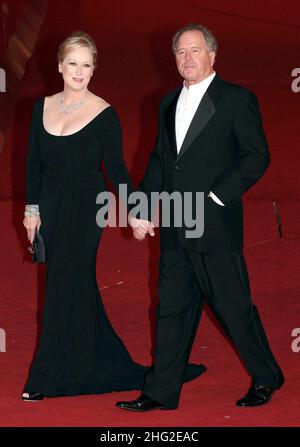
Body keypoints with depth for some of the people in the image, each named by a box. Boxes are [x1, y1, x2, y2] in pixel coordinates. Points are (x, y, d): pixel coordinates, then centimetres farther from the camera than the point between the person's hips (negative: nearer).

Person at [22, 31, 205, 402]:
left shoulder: (104, 114, -6)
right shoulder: (43, 107, 7)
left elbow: (116, 168, -4)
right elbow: (34, 162, 10)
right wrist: (32, 208, 7)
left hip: (85, 209, -5)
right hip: (51, 208, 5)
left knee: (65, 289, -3)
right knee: (78, 288, 11)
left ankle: (51, 378, 7)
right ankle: (108, 366, 24)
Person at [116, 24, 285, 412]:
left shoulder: (237, 99, -5)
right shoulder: (169, 104, 15)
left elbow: (257, 156, -9)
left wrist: (217, 196, -15)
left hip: (216, 225, -6)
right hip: (175, 230, 6)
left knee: (234, 307, 1)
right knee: (172, 308, 9)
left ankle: (266, 378, 20)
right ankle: (162, 392, 15)